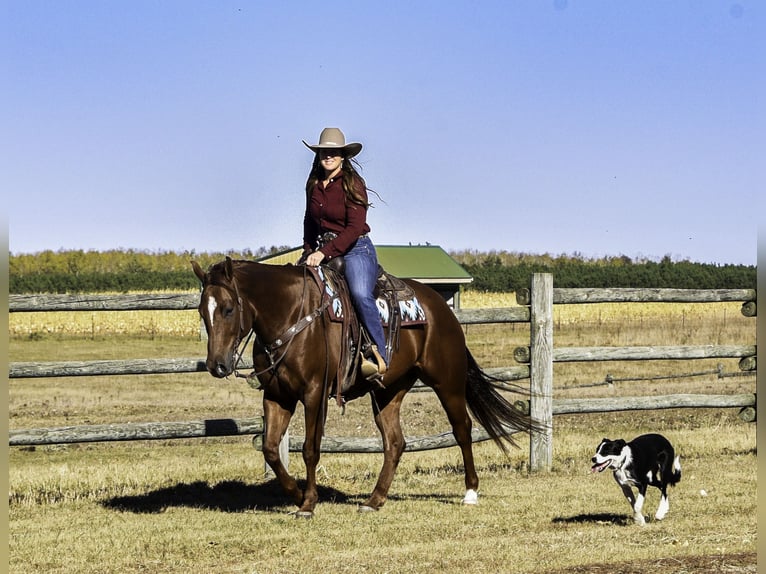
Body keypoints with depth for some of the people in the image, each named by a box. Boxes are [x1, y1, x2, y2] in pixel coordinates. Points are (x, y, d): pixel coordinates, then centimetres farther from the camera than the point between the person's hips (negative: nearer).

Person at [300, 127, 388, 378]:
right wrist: (308, 251, 10)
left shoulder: (352, 184, -9)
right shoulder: (314, 184, 10)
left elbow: (355, 227, -17)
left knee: (360, 294, -32)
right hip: (321, 250, 7)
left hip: (356, 249, -7)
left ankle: (379, 355, -30)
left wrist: (325, 253, -23)